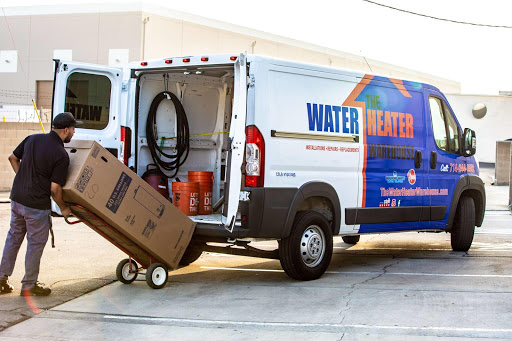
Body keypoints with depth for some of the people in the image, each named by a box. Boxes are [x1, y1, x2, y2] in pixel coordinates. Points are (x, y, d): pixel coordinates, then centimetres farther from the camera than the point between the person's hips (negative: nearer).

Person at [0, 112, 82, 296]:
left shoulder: (32, 139, 4)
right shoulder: (61, 155, -16)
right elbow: (55, 188, -17)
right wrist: (63, 208, -1)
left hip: (17, 198, 7)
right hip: (37, 204, -7)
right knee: (36, 243, 7)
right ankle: (29, 285, 17)